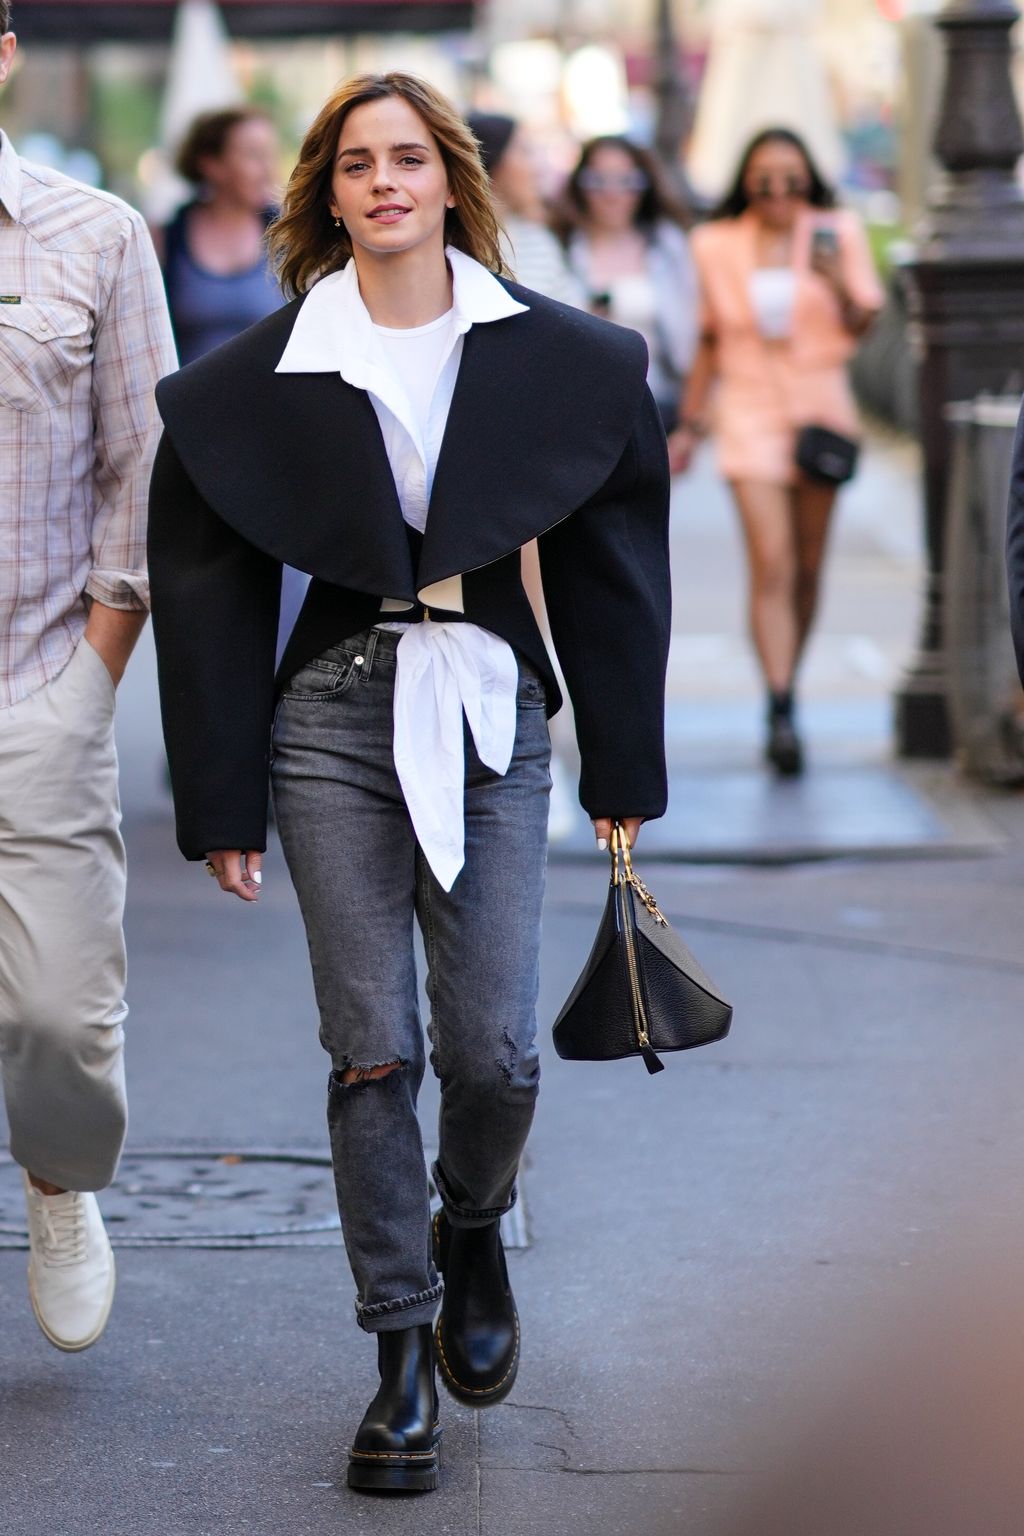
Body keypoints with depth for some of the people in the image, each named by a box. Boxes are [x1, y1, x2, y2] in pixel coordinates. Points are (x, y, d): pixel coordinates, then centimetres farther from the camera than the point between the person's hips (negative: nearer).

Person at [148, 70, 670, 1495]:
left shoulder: (562, 359, 3)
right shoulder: (259, 377, 0)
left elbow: (610, 563, 9)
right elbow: (208, 590, 4)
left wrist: (626, 770, 9)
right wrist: (221, 803, 3)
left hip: (494, 711, 1)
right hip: (336, 719, 0)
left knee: (496, 1050, -3)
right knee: (372, 1048, -1)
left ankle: (471, 1231, 30)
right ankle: (404, 1350, 10)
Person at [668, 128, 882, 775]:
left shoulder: (838, 232, 4)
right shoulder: (716, 246, 6)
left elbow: (864, 326, 5)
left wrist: (840, 286, -15)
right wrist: (690, 422, 13)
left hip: (820, 406, 1)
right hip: (749, 411, -1)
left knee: (807, 567, 8)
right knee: (771, 565, -13)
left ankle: (787, 688, 25)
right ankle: (781, 712, -19)